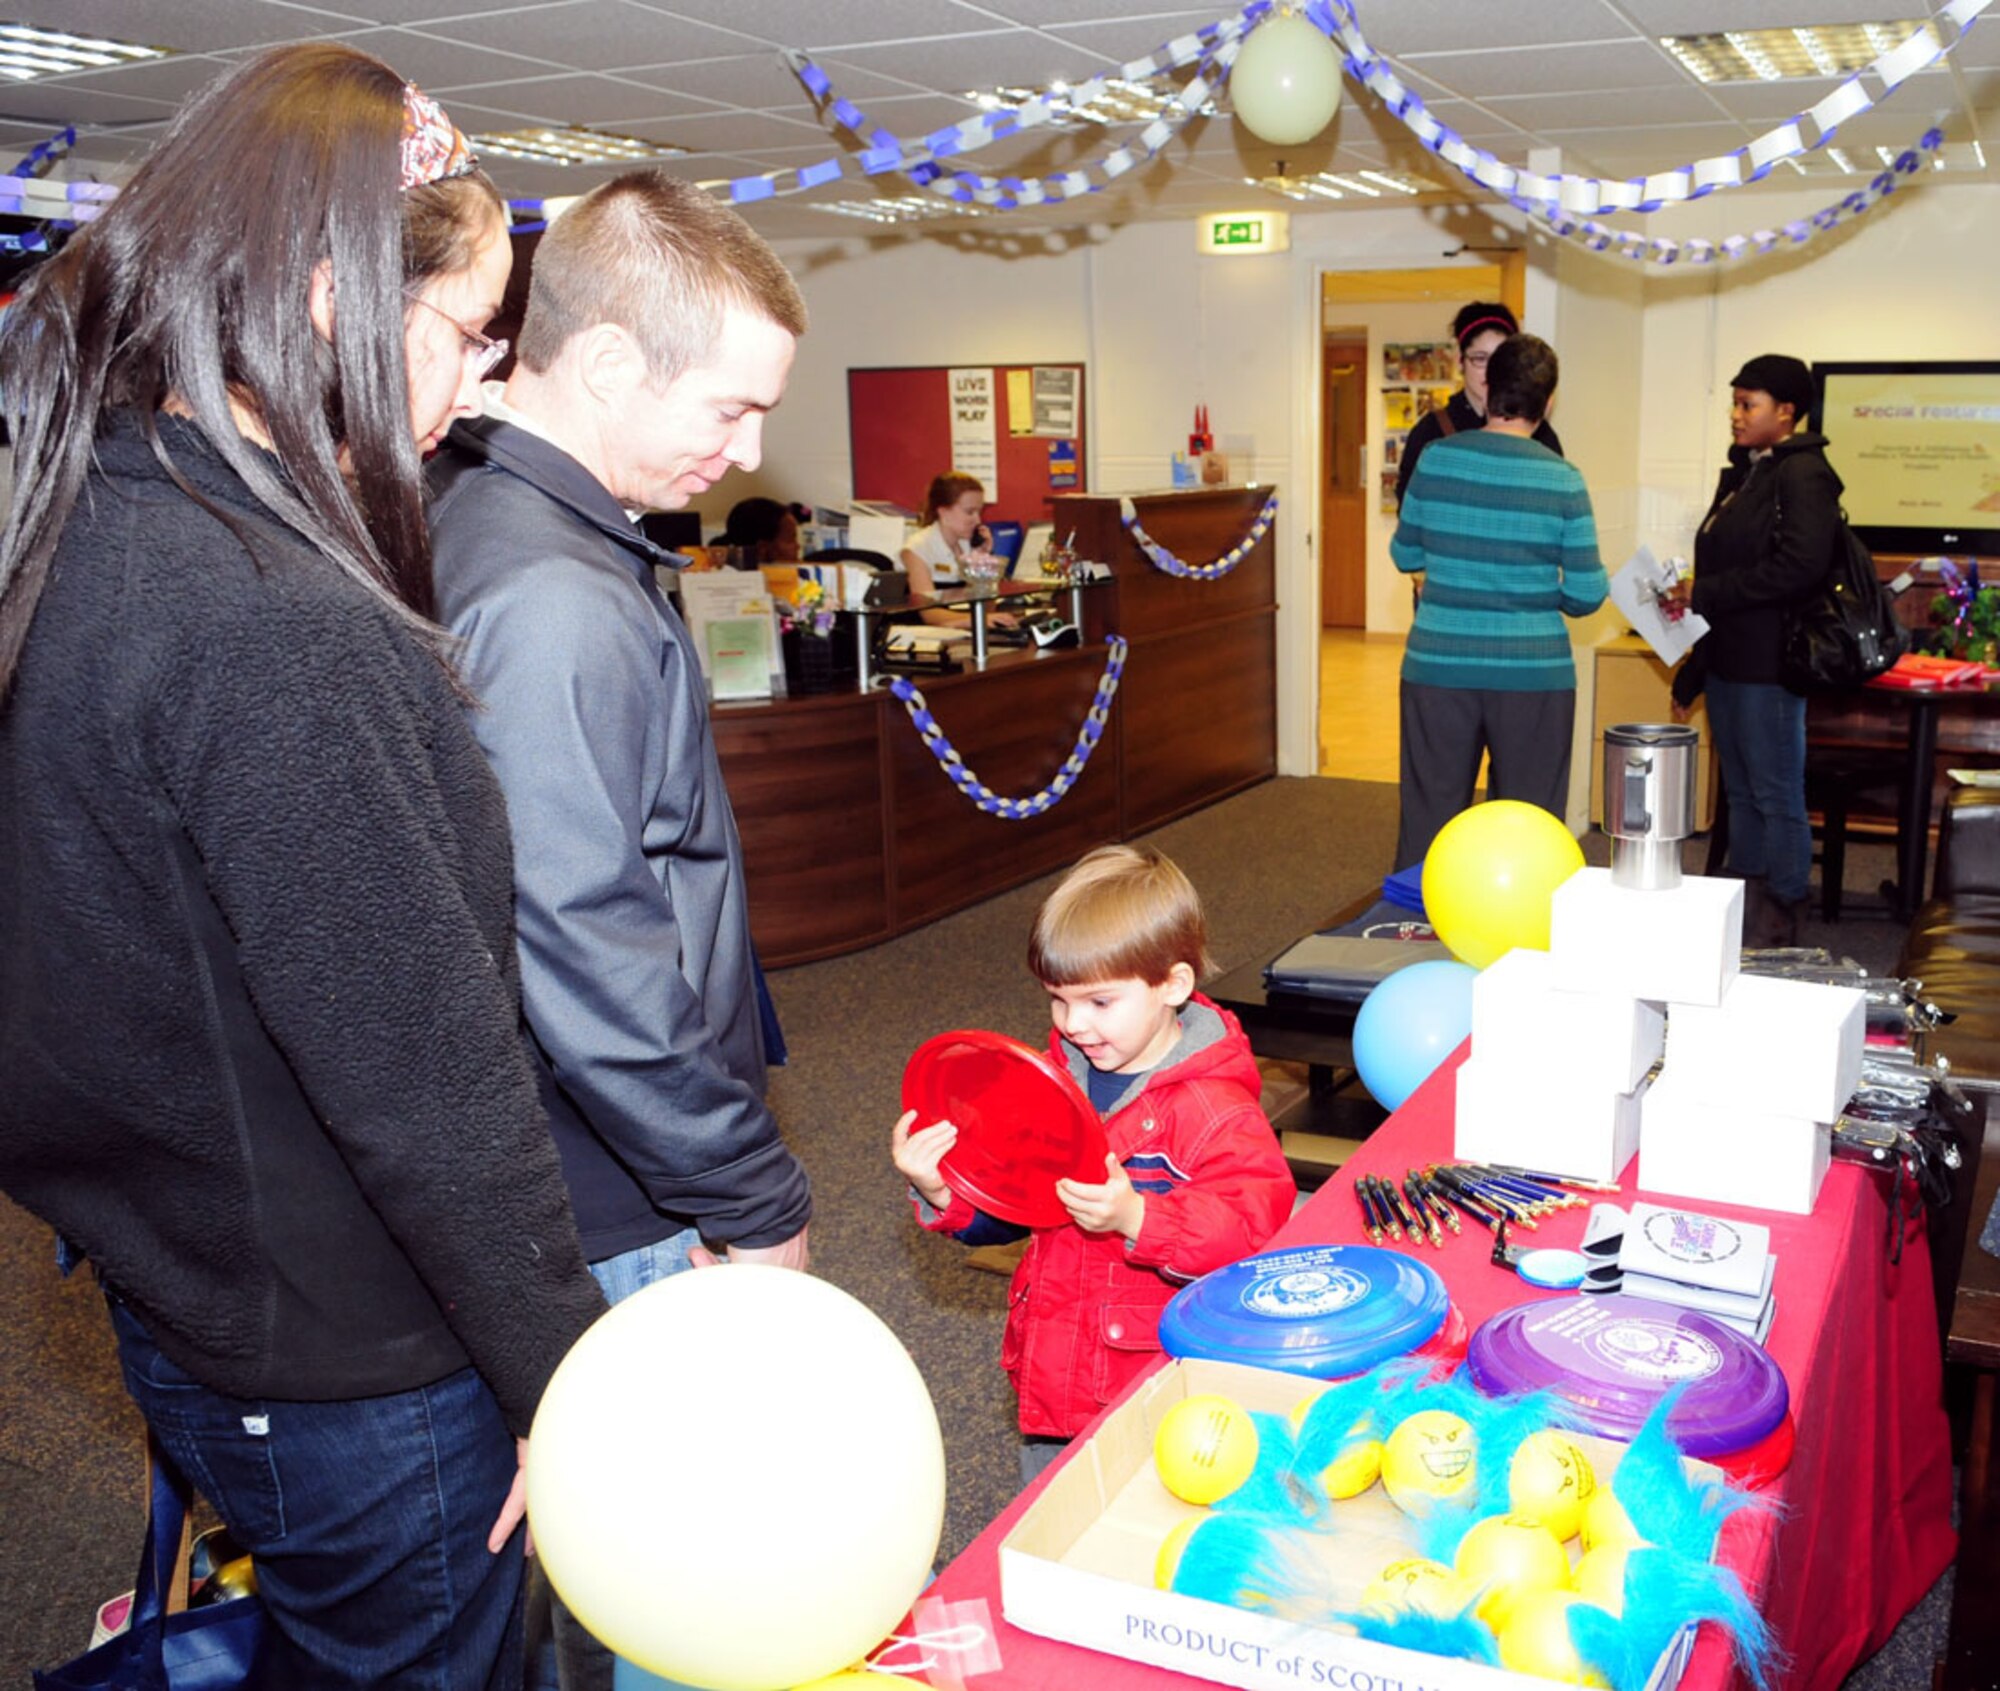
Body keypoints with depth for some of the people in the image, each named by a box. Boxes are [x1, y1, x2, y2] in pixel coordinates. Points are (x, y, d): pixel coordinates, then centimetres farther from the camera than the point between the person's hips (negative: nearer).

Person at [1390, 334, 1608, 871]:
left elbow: (1405, 555, 10)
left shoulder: (1436, 459, -2)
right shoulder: (1562, 480, -6)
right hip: (1533, 672, -1)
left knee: (1428, 824, 9)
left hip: (1439, 666, 2)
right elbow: (1587, 594, -4)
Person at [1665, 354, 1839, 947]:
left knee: (1777, 797, -1)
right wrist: (1690, 676, 19)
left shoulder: (1802, 475, -9)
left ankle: (1779, 931, 7)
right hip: (1726, 662, 9)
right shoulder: (1741, 476, 18)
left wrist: (1704, 594, -17)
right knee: (1740, 794, 14)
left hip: (1768, 665, -9)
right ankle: (1744, 917, 22)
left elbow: (1801, 566, -22)